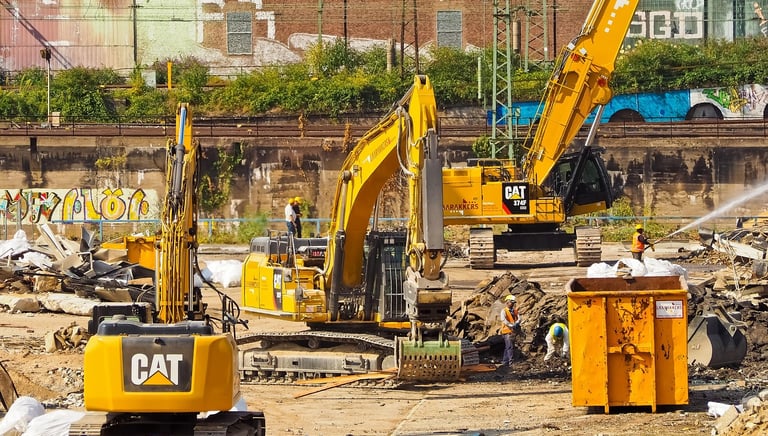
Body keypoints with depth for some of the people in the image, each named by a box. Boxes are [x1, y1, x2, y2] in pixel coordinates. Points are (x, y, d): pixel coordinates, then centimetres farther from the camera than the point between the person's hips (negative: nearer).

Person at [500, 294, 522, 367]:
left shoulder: (515, 311, 13)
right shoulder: (504, 311, -5)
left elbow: (519, 318, 1)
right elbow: (504, 320, -20)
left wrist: (516, 323, -21)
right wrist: (511, 326, -29)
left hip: (513, 331, 6)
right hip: (507, 331, -6)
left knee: (507, 347, 13)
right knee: (510, 347, -12)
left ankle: (505, 362, 19)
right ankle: (511, 362, -15)